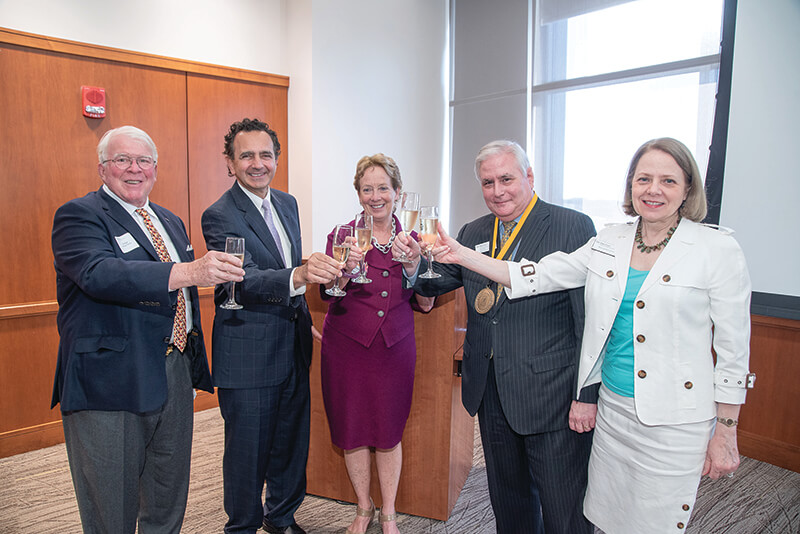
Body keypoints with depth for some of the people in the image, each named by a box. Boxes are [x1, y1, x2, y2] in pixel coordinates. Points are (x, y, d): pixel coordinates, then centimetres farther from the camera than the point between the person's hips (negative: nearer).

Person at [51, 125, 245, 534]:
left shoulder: (171, 222, 16)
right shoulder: (78, 216, -7)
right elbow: (100, 274, -27)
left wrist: (194, 363, 17)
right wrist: (190, 271, -38)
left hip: (175, 376, 7)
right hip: (111, 382, -6)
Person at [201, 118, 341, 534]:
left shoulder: (288, 204, 9)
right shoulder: (220, 216, -15)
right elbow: (243, 280, -30)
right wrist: (298, 275, -46)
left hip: (293, 347, 7)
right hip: (248, 355, -7)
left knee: (292, 442, 20)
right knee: (248, 452, 9)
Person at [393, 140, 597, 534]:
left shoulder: (574, 227, -10)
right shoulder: (473, 233, 8)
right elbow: (437, 282, 11)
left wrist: (587, 396, -13)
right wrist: (414, 264, -12)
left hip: (552, 397, -5)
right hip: (491, 394, 5)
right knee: (508, 500, 23)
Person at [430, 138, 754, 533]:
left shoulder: (717, 249, -9)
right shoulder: (609, 242, 2)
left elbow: (733, 350, -6)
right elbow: (536, 277, -3)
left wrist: (726, 435, -5)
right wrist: (461, 255, -10)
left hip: (674, 423, -3)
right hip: (612, 409, 4)